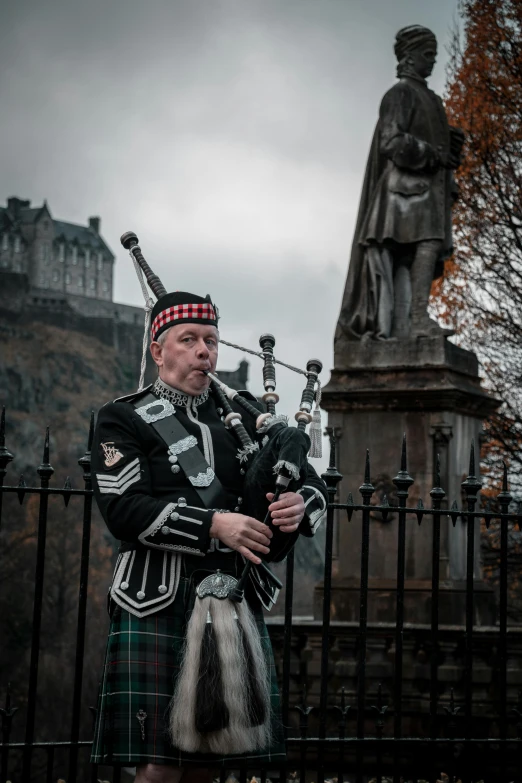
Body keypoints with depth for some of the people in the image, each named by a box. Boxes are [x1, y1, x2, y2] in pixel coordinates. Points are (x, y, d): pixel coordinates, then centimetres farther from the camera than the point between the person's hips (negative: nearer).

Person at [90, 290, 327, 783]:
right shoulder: (123, 420, 4)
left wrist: (300, 507, -10)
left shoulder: (245, 414, 18)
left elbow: (312, 484, 15)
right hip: (158, 605, -4)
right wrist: (214, 525, -20)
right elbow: (124, 510, -10)